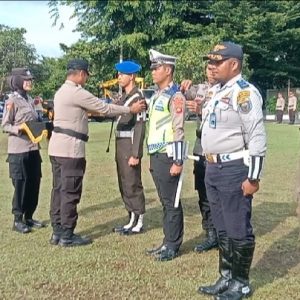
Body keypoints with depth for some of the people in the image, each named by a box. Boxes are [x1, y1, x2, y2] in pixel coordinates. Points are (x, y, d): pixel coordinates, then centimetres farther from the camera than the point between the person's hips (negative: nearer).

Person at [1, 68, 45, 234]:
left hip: (33, 148, 8)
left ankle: (29, 217, 23)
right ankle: (18, 220, 10)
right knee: (20, 184, -2)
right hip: (18, 150, -7)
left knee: (34, 184, 10)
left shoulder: (30, 99, 13)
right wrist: (18, 128, -26)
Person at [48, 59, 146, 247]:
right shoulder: (77, 93, -14)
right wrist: (131, 109, -1)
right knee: (70, 192, -3)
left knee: (59, 189, 12)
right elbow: (105, 108, -10)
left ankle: (58, 232, 19)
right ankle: (67, 235, 4)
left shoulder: (62, 91, 16)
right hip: (70, 147, -10)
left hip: (57, 146, 10)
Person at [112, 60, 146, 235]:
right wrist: (119, 151, 17)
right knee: (124, 186, 14)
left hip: (130, 146, -9)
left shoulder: (137, 97, -12)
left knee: (133, 185, -2)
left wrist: (135, 154, -22)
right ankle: (132, 220, 24)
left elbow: (140, 127, -17)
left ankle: (139, 223, 9)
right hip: (121, 145, 9)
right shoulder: (124, 96, 15)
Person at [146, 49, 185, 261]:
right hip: (156, 156, 9)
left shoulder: (175, 96, -11)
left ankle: (173, 246, 9)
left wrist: (178, 161, -19)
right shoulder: (156, 96, 16)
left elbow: (179, 130, -16)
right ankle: (168, 242, 23)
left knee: (172, 202, -1)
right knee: (165, 201, 14)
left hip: (167, 156, -9)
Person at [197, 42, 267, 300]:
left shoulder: (245, 92, -14)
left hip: (234, 170, -9)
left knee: (239, 230, 2)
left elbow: (257, 138, -18)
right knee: (222, 228, 17)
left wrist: (253, 177, -19)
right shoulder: (215, 91, 15)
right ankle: (226, 278, 30)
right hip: (213, 168, 9)